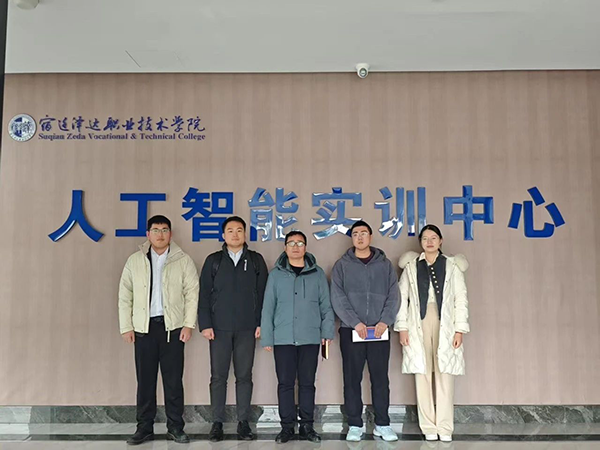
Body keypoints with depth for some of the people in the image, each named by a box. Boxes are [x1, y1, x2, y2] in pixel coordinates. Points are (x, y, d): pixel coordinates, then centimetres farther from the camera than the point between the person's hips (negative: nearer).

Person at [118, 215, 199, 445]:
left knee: (173, 380, 4)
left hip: (172, 327, -1)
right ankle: (144, 428, 20)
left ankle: (175, 427, 16)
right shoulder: (134, 261, 6)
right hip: (143, 327, 2)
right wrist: (126, 327, 2)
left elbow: (192, 294, -1)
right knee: (145, 380, 8)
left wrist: (189, 324, -8)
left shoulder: (183, 261, 1)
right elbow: (125, 296, 7)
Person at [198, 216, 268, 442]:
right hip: (219, 328, 0)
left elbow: (263, 294, 4)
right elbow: (204, 294, 3)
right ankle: (217, 423, 15)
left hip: (247, 329, 0)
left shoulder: (256, 260, 6)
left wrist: (261, 323, -2)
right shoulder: (213, 260, 5)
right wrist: (205, 324, -5)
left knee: (244, 376, 6)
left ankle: (243, 423, 16)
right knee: (218, 376, 5)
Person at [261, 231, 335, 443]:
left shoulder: (317, 273, 6)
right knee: (285, 383, 6)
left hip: (310, 338, 0)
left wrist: (327, 330, -4)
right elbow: (268, 308, 4)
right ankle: (287, 426, 17)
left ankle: (307, 426, 19)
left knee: (307, 383, 8)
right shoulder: (276, 274, 5)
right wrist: (267, 337, 0)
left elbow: (326, 305, 5)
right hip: (283, 339, 0)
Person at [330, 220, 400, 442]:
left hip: (379, 331, 1)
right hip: (351, 330, -1)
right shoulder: (342, 265, 5)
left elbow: (393, 296, 3)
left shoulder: (385, 264, 9)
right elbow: (337, 298, -4)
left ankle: (382, 424, 18)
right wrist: (355, 322, -15)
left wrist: (385, 321, -12)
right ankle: (355, 425, 15)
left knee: (380, 378, 6)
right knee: (352, 379, 5)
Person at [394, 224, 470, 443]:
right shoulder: (411, 266, 9)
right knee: (422, 375, 3)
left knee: (444, 376, 0)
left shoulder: (452, 265, 6)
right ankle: (428, 427, 12)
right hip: (419, 325, 1)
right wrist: (402, 327, -2)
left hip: (445, 325, -1)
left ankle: (445, 428, 9)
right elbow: (402, 298, 6)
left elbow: (461, 299, 3)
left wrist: (460, 329, -4)